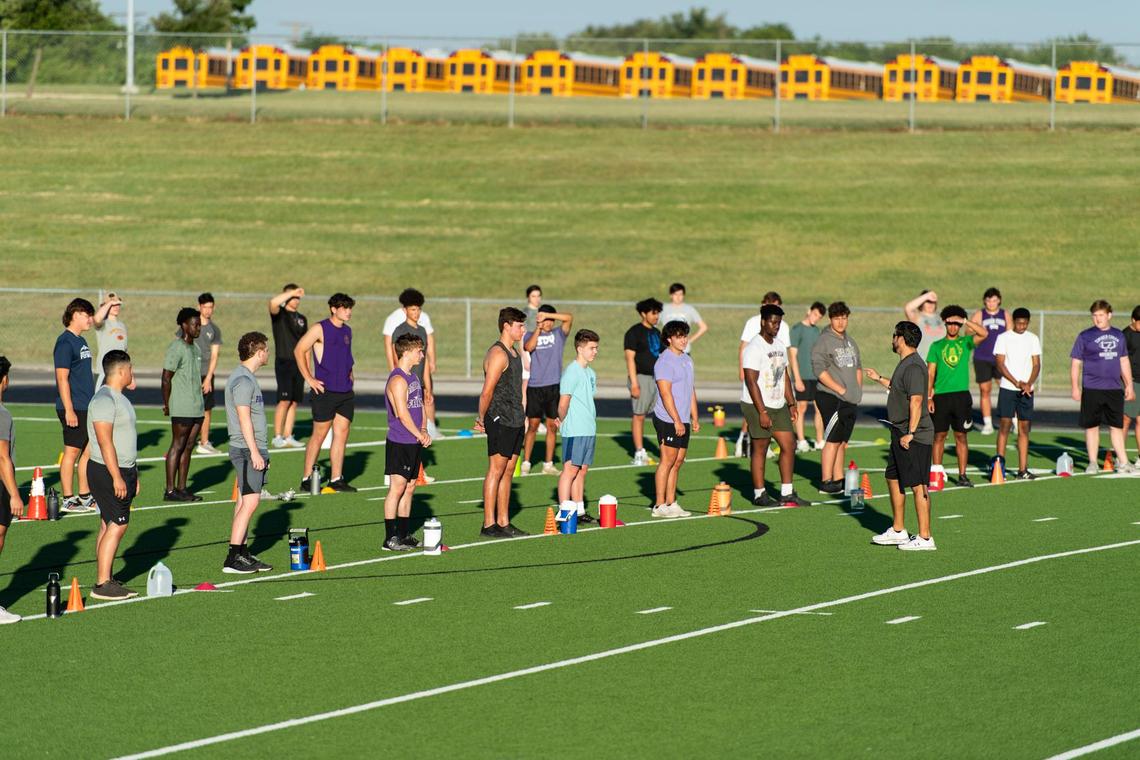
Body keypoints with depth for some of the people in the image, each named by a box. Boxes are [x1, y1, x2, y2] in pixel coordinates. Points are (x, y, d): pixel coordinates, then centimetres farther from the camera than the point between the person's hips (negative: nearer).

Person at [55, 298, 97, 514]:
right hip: (74, 408, -9)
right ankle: (68, 500, 0)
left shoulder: (81, 341, 16)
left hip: (87, 407, 9)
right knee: (72, 451, -5)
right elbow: (62, 378, -18)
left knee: (89, 450, 12)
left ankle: (85, 497, 19)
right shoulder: (65, 342, -13)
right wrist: (69, 410, -21)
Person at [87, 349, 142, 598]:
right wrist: (117, 478, -24)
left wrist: (133, 475, 26)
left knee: (110, 526, 10)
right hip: (107, 472, -10)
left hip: (122, 472, 10)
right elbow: (105, 442, -21)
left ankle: (106, 580, 13)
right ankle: (102, 584, -10)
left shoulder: (119, 398, 17)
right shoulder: (104, 400, -16)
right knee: (117, 526, -12)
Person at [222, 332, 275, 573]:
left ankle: (242, 554, 15)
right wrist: (255, 452, -21)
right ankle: (233, 558, -12)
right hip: (247, 449, -10)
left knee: (245, 502, 11)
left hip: (251, 450, 10)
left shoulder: (246, 377, 17)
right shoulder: (243, 380, -15)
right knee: (250, 501, -12)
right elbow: (244, 418, -20)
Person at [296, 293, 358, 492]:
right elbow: (299, 350, -9)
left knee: (341, 435, 4)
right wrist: (309, 379, -11)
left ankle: (336, 479, 9)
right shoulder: (320, 329, -7)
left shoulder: (347, 331, 15)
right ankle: (307, 479, 5)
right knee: (319, 435, -2)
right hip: (325, 391, -7)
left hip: (345, 392, 7)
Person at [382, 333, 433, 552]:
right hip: (399, 443, -9)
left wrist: (424, 431, 3)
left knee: (409, 487, 12)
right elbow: (402, 414, -20)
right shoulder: (398, 380, -15)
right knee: (397, 487, -8)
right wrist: (420, 436, -11)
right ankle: (390, 538, -7)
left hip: (413, 443, 9)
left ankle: (403, 534, 18)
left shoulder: (413, 377, 15)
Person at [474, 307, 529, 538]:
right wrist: (482, 419, -8)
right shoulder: (498, 354, -15)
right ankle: (488, 525, -5)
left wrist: (522, 415, 16)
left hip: (514, 421, 9)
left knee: (508, 472, 11)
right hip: (500, 421, -9)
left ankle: (503, 522, 15)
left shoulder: (515, 353, 16)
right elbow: (487, 392, -17)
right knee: (496, 471, -7)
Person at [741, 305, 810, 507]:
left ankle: (787, 494, 9)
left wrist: (791, 404, 14)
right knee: (760, 449, -1)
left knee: (788, 446, 4)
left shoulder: (780, 346, 12)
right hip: (758, 406, -8)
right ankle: (759, 494, 8)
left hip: (778, 406, 8)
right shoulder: (754, 348, -14)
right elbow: (751, 382, -18)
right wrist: (762, 412, -21)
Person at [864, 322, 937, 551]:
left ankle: (925, 538, -5)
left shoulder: (914, 366, -18)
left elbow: (916, 400, -25)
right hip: (901, 434, 11)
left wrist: (910, 433, -27)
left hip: (914, 438, -11)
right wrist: (879, 379, 42)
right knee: (893, 479, 19)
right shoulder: (905, 364, 14)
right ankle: (898, 531, 30)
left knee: (917, 486, -8)